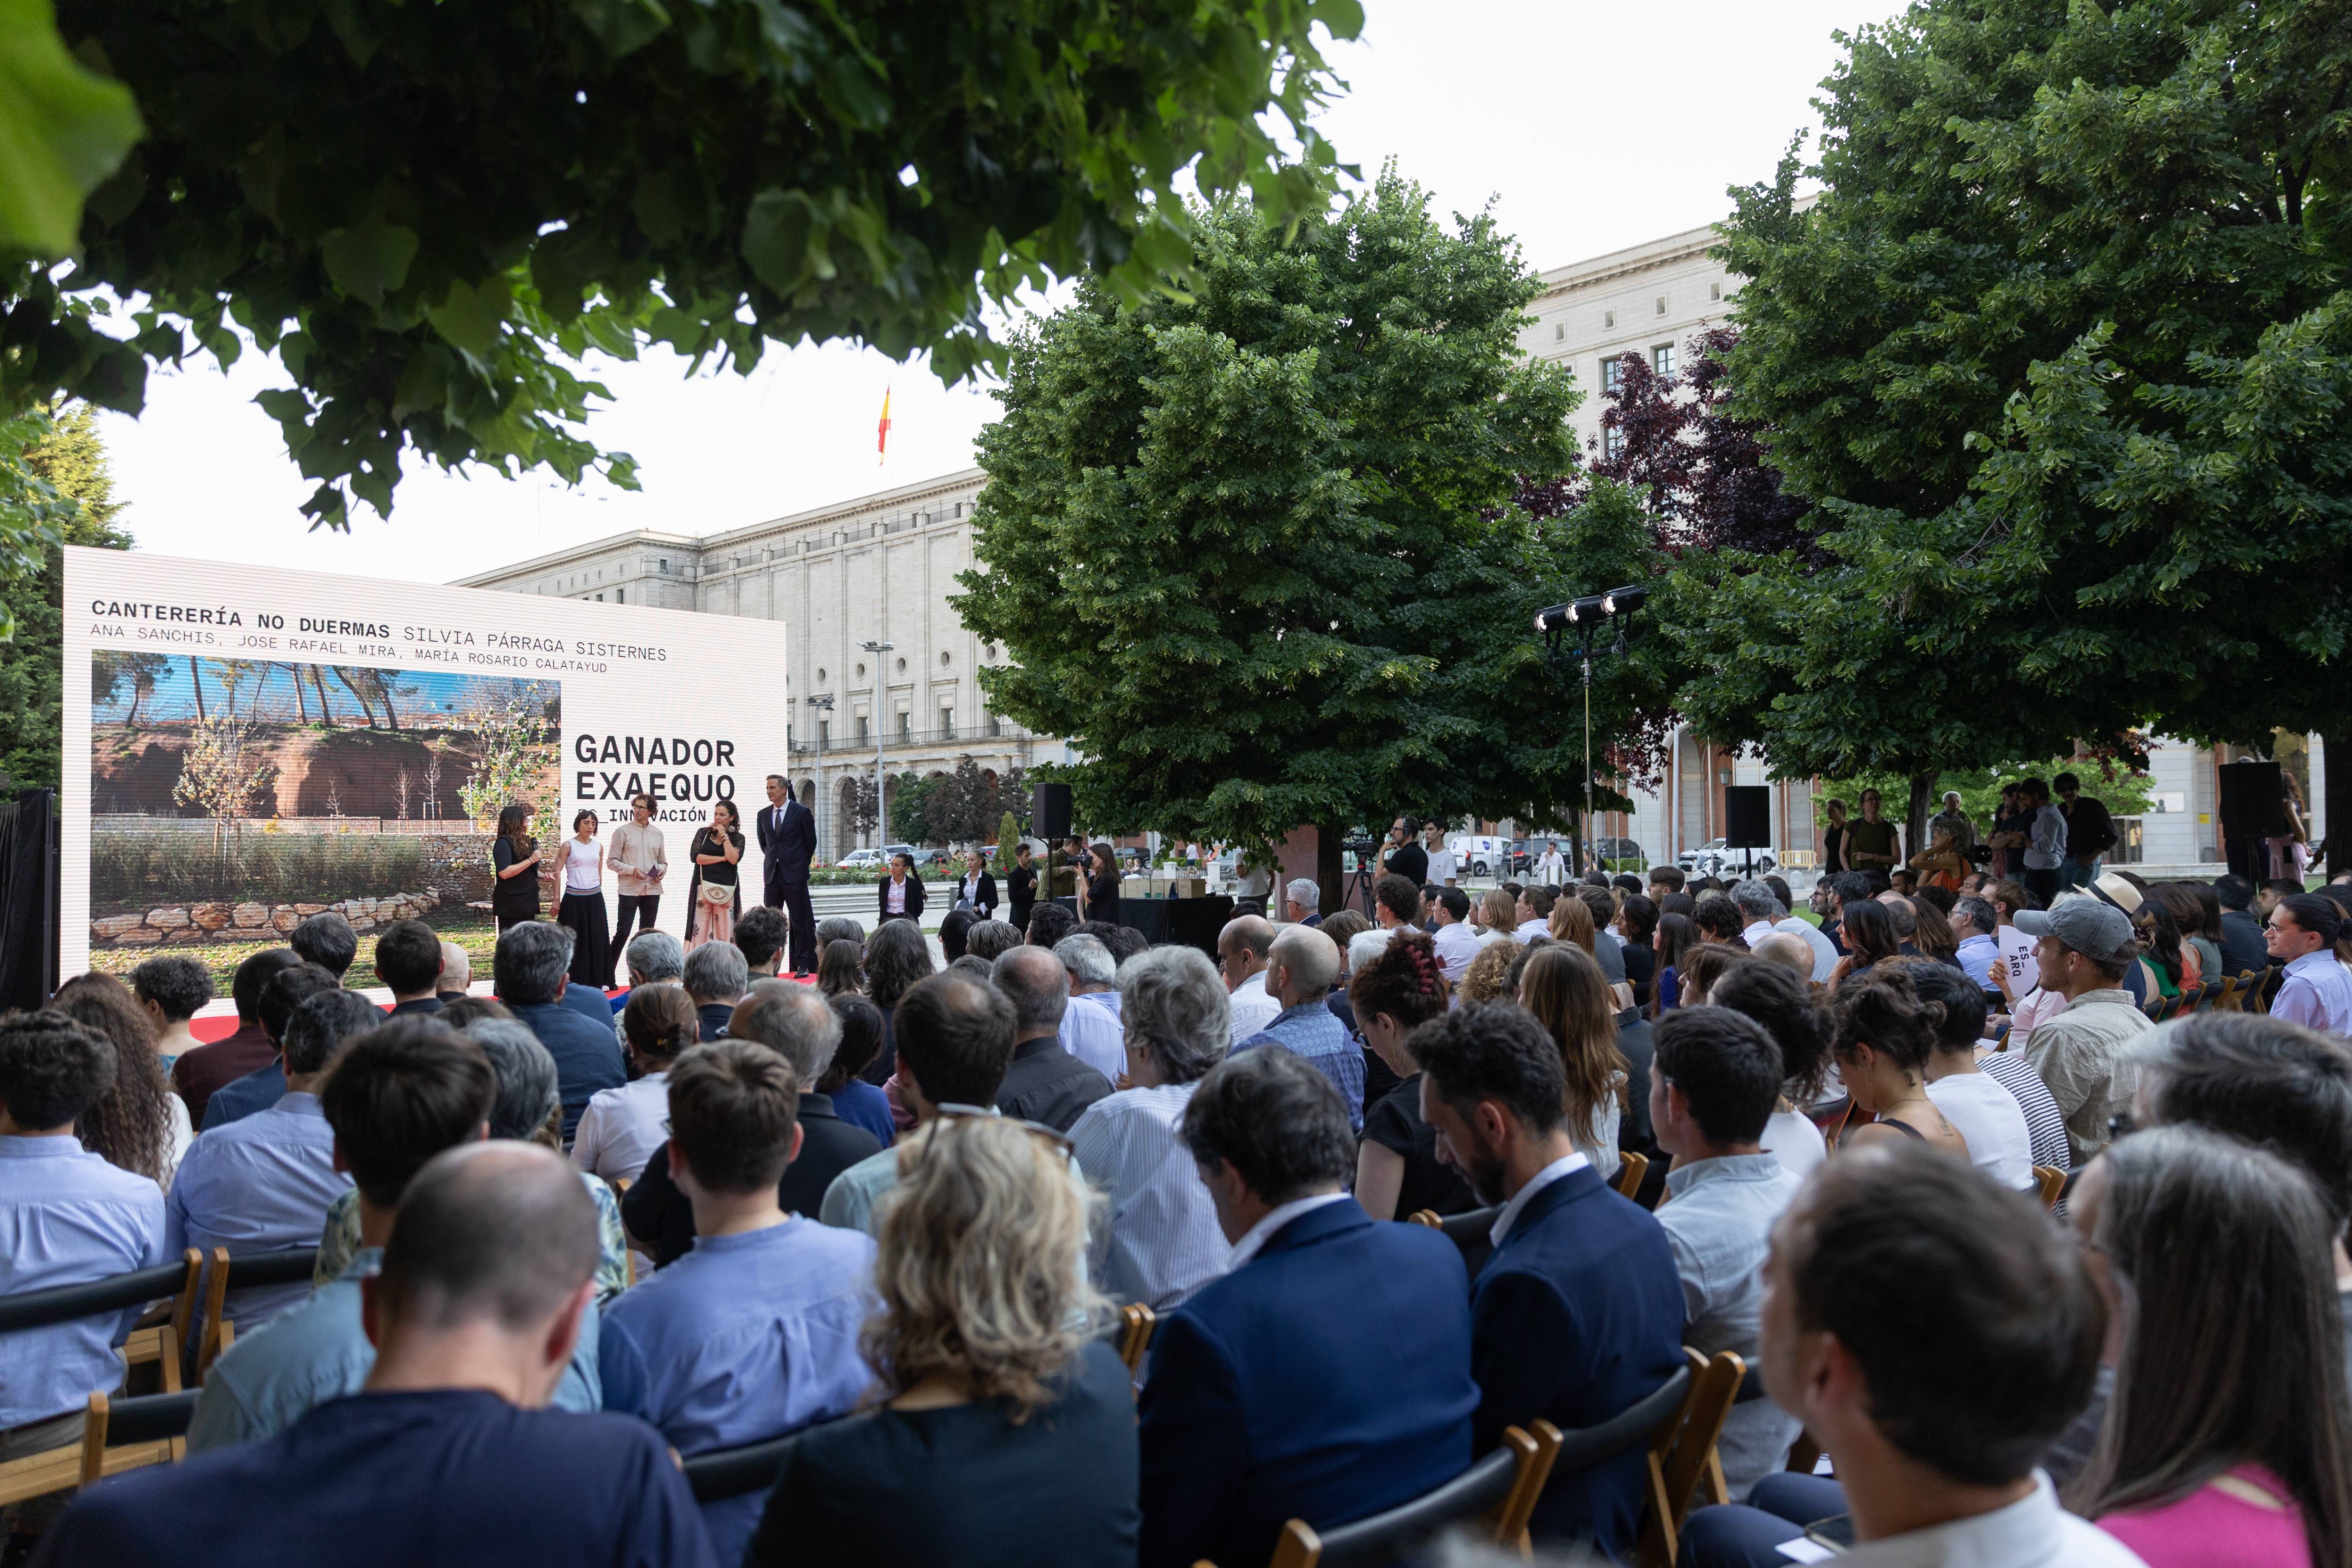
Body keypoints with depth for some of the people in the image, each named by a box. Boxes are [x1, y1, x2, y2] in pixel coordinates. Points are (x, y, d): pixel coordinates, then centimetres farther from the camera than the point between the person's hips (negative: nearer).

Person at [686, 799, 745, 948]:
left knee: (725, 929, -3)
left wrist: (724, 836, -5)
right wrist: (723, 858, -6)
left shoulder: (738, 838, 8)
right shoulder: (703, 833, 10)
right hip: (703, 886, 1)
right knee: (700, 929, -3)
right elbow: (695, 856, -4)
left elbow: (734, 859, -9)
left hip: (726, 889, 0)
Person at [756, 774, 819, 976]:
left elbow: (811, 842, 4)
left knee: (800, 921, -2)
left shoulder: (801, 812, -3)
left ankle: (803, 964, 1)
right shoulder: (764, 815, 11)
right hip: (771, 875, 5)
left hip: (794, 875, -5)